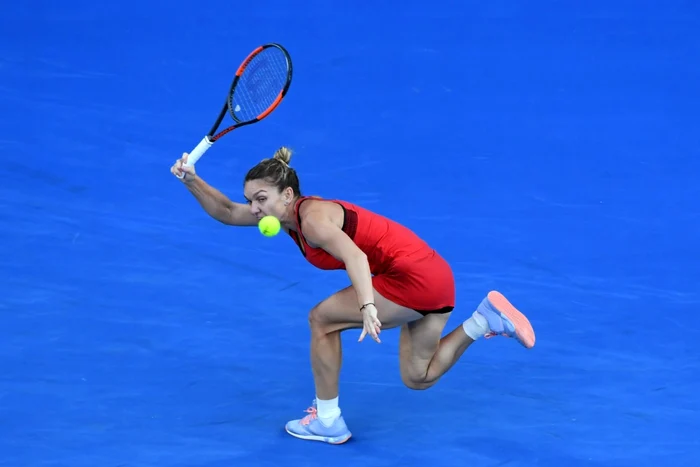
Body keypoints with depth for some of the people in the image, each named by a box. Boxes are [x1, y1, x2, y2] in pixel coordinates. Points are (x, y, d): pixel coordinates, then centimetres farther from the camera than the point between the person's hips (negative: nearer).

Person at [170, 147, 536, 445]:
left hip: (412, 277, -10)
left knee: (322, 319, -1)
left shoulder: (313, 219, -18)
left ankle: (328, 421, 9)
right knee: (418, 378, 18)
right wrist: (192, 181, 2)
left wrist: (367, 307, -50)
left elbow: (356, 257, -36)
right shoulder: (287, 211, 10)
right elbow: (226, 212, 17)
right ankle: (485, 318, 8)